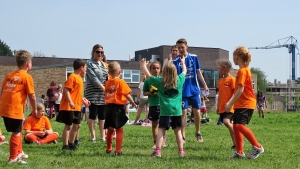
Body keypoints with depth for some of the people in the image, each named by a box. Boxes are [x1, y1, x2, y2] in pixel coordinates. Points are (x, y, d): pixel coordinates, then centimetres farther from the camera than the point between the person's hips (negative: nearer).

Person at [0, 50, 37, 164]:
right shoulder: (27, 77, -5)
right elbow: (32, 96, -5)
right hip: (15, 110, -7)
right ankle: (13, 158, 9)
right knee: (16, 133, 4)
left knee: (17, 130, 22)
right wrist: (34, 109, 7)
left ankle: (19, 153, 34)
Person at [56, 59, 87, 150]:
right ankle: (65, 145, 3)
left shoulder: (79, 78, 15)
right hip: (69, 107, -10)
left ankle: (71, 143, 28)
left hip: (77, 107, 10)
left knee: (77, 125, 15)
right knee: (68, 126, -4)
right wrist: (70, 102, -29)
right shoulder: (72, 77, -14)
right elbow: (66, 90, -22)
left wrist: (83, 99, 26)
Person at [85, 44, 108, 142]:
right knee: (93, 114, -4)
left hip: (103, 94, 6)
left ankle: (103, 136, 10)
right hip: (93, 94, -6)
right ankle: (93, 137, 1)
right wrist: (103, 87, -17)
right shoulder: (89, 63, -3)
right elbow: (93, 78, -13)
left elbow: (107, 77, 16)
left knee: (102, 115, 6)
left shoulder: (103, 64, 17)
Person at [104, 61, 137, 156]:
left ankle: (109, 149, 33)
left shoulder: (107, 82, 6)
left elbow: (106, 95, 9)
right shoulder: (120, 82, -9)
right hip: (118, 107, -5)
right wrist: (133, 103, -2)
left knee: (110, 129, 19)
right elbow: (127, 95, -12)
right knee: (119, 130, 1)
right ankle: (118, 151, -3)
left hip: (108, 106, 5)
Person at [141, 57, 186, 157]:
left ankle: (158, 150, -13)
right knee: (178, 131, 9)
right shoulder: (180, 80, 4)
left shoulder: (160, 82, -1)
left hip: (165, 111, -2)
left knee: (161, 130, -3)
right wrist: (183, 62, 43)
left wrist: (143, 65, 25)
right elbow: (184, 71, 24)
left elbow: (147, 75, 10)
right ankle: (181, 151, 12)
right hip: (177, 111, 2)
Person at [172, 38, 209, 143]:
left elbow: (198, 72, 9)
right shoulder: (175, 61, -6)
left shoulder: (194, 57, 0)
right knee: (183, 112, -2)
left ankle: (198, 132, 24)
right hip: (182, 91, -2)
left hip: (194, 90, 2)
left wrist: (205, 85, 8)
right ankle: (183, 136, 7)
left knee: (197, 111, 5)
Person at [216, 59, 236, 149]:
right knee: (229, 124, 9)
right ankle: (235, 143, 16)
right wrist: (218, 107, 19)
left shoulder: (231, 79, -8)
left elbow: (235, 93, -12)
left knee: (226, 121, -25)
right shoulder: (220, 81, 14)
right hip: (222, 107, 8)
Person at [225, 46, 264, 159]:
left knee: (240, 125, -20)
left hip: (246, 104, -10)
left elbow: (240, 90, -22)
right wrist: (230, 101, 15)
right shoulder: (243, 70, 17)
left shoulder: (243, 71, -15)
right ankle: (239, 152, 14)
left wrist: (230, 104, -20)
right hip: (240, 104, 10)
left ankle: (257, 147, -9)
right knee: (235, 126, 9)